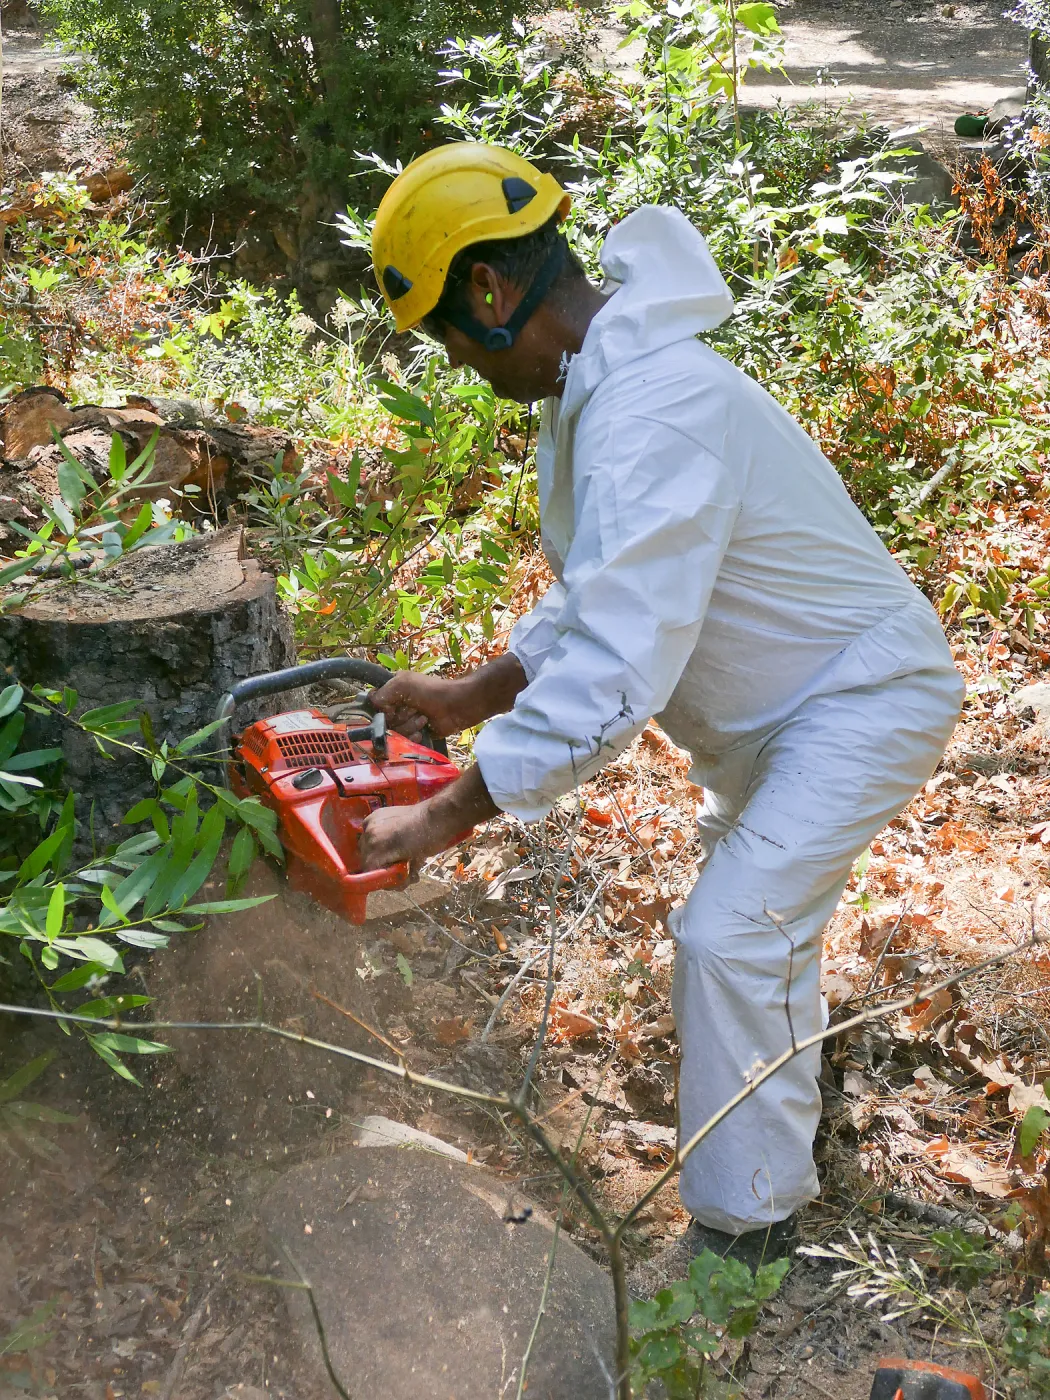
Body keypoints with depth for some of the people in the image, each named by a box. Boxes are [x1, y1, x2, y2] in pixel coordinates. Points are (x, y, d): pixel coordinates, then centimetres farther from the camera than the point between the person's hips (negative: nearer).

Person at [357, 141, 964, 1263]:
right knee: (754, 887, 28)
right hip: (777, 702, 11)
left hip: (867, 696, -11)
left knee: (729, 935, -16)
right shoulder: (596, 385, -2)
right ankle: (782, 1095, 54)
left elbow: (611, 678, -40)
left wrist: (442, 819, -33)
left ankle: (741, 1233, 3)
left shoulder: (654, 416, -36)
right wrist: (473, 697, 3)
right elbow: (598, 594, 9)